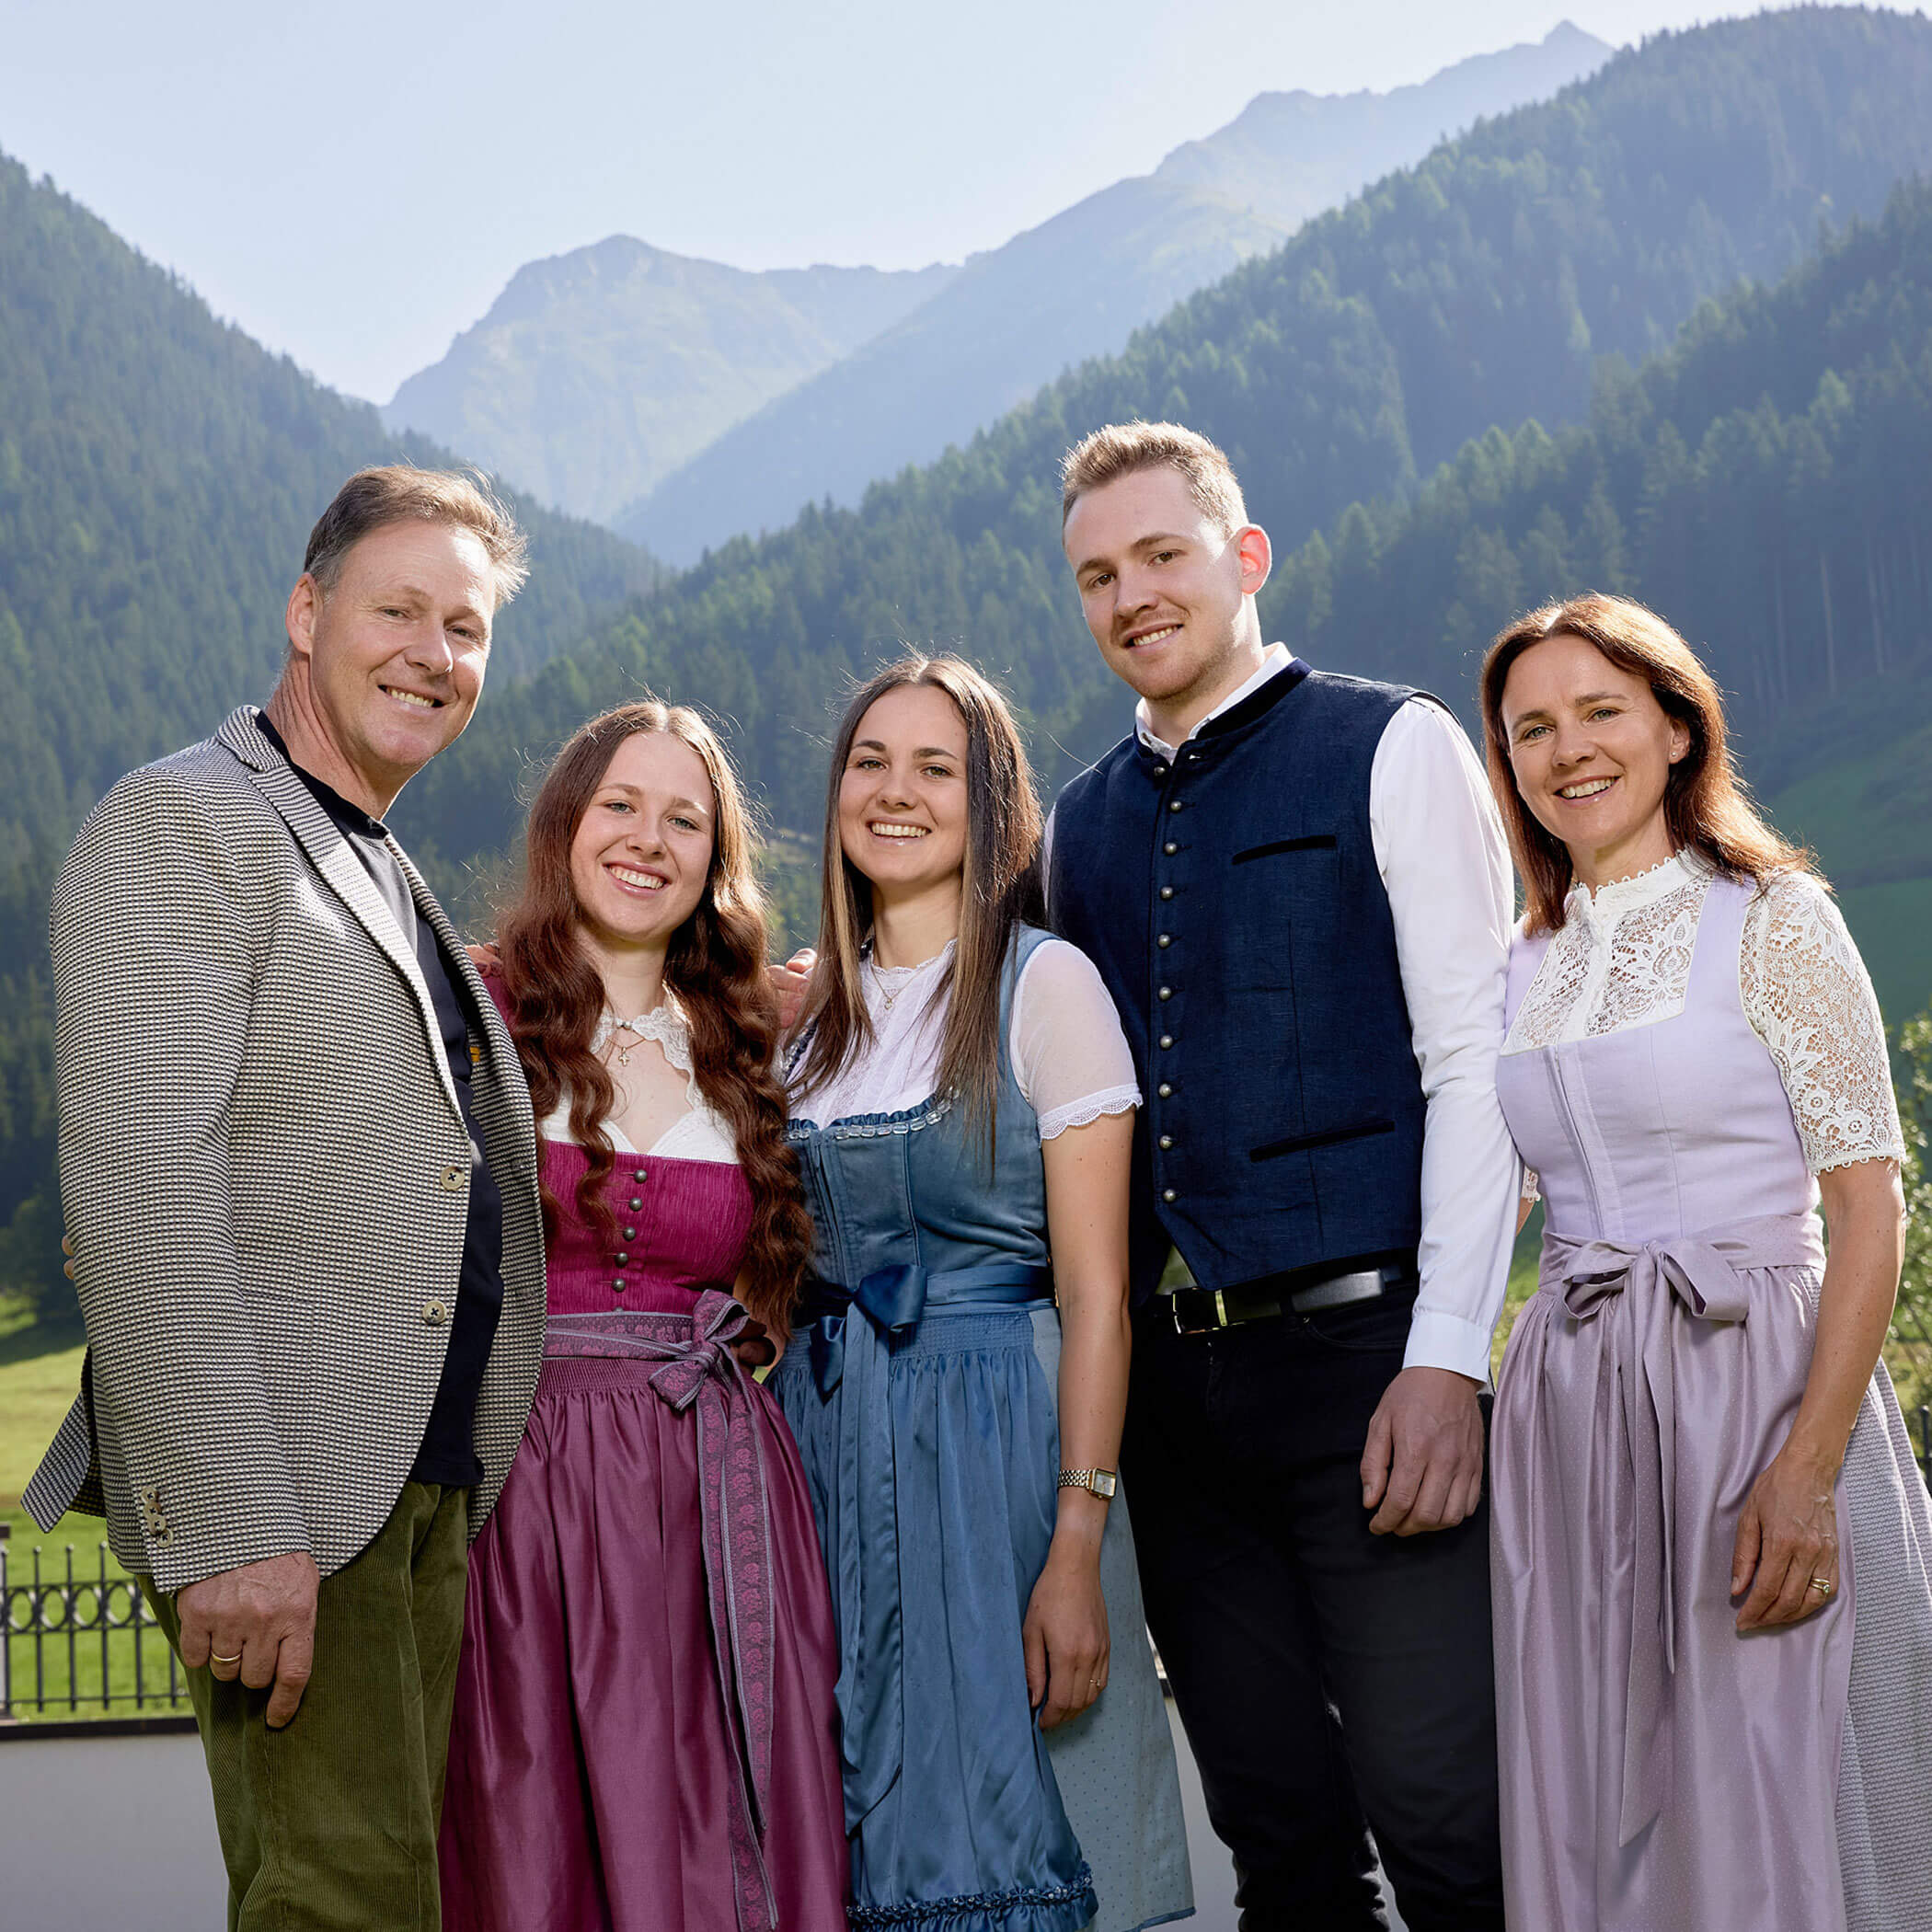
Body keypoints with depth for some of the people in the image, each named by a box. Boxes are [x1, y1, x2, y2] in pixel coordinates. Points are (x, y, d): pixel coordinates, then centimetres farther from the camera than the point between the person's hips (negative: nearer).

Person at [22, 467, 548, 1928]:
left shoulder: (392, 881, 22)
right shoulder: (182, 827, -7)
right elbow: (138, 1189, -17)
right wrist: (233, 1524, -23)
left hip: (425, 1483, 9)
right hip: (277, 1494, -8)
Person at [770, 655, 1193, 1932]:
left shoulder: (1045, 985, -6)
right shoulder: (812, 1005, 10)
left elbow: (1096, 1297, -10)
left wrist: (1077, 1552, -16)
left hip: (993, 1436, -5)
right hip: (827, 1435, 5)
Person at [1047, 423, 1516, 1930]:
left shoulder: (1391, 751, 2)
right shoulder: (1081, 822, 17)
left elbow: (1474, 1060, -5)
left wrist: (1447, 1356, -13)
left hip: (1358, 1342, -5)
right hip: (1170, 1369, 5)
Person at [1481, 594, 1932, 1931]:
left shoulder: (1773, 920, -3)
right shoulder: (1522, 968, 12)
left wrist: (1808, 1467, -18)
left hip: (1759, 1383, -5)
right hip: (1570, 1411, 5)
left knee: (1772, 1815, -2)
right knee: (1596, 1815, 8)